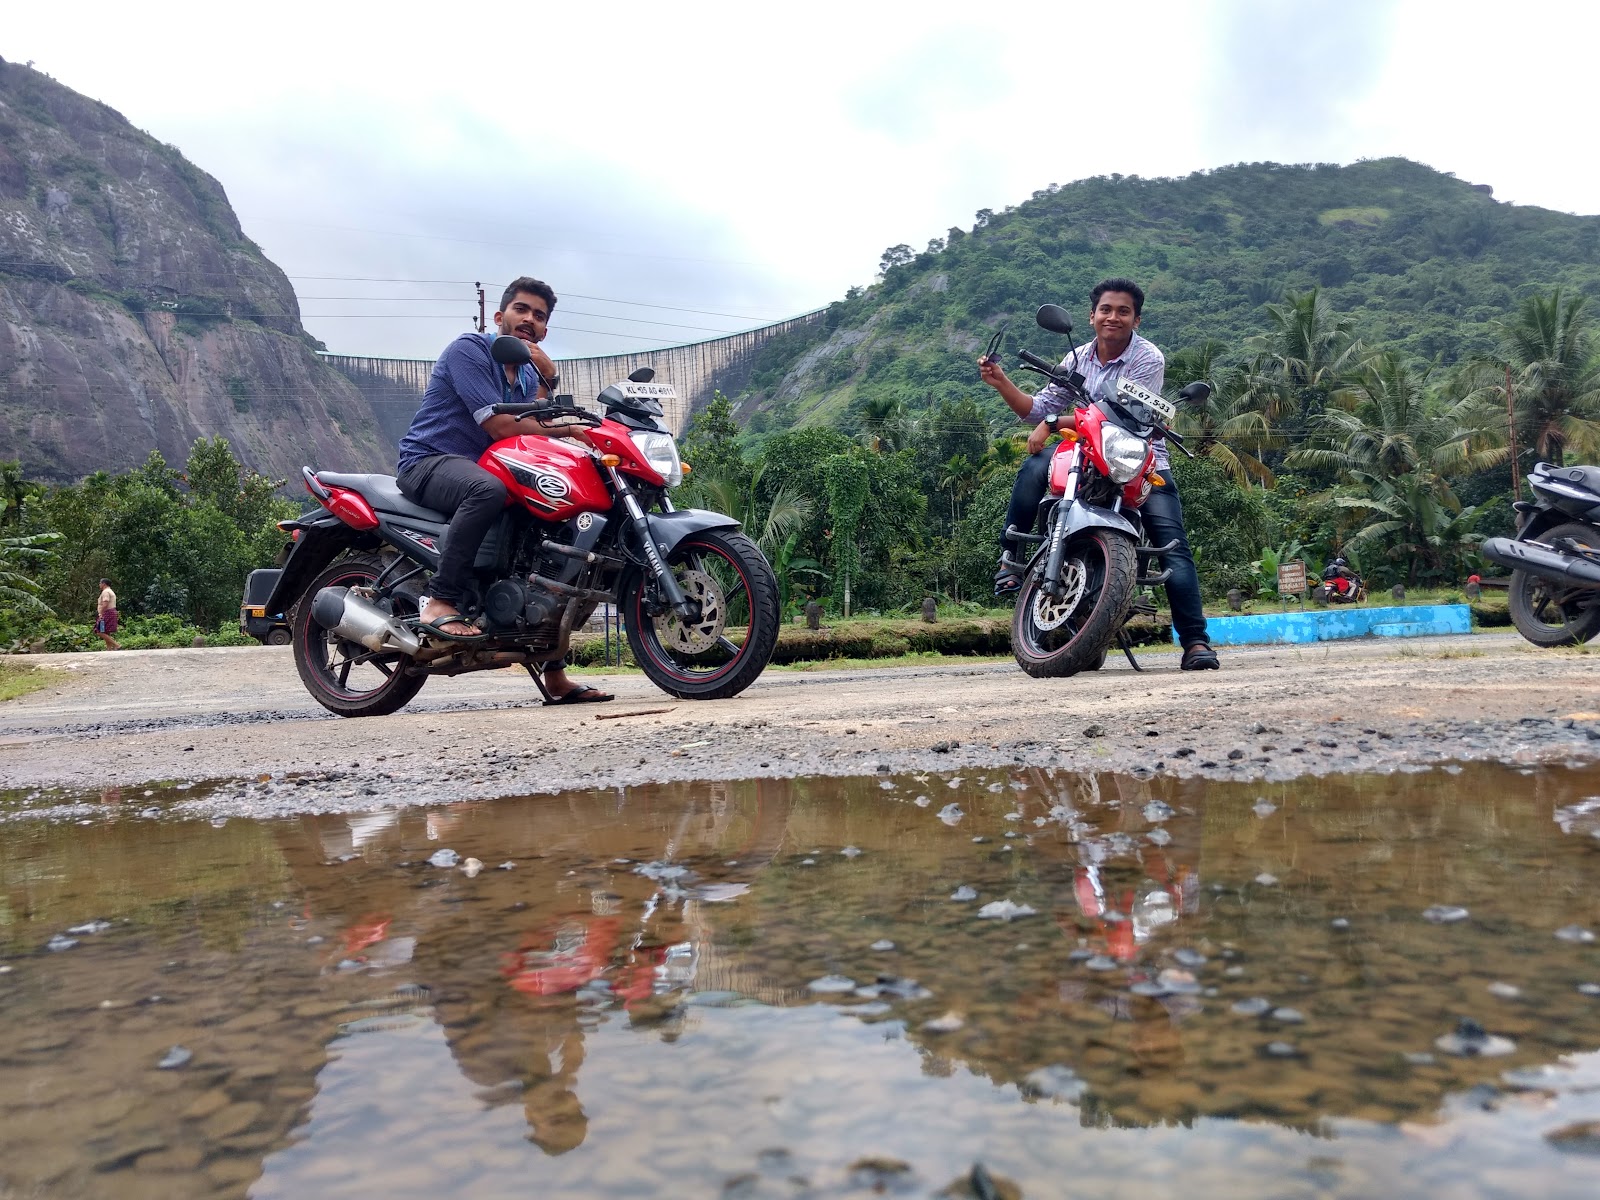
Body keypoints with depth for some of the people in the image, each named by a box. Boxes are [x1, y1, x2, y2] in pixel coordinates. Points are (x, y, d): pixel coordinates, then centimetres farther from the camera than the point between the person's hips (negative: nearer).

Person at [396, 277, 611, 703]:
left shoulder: (528, 375, 17)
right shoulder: (469, 349, -9)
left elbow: (540, 436, 3)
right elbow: (500, 426, -19)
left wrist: (548, 379, -4)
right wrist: (570, 430, -17)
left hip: (481, 469, 9)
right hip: (428, 462, -8)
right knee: (487, 489, -41)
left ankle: (555, 676, 6)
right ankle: (441, 603, -35)